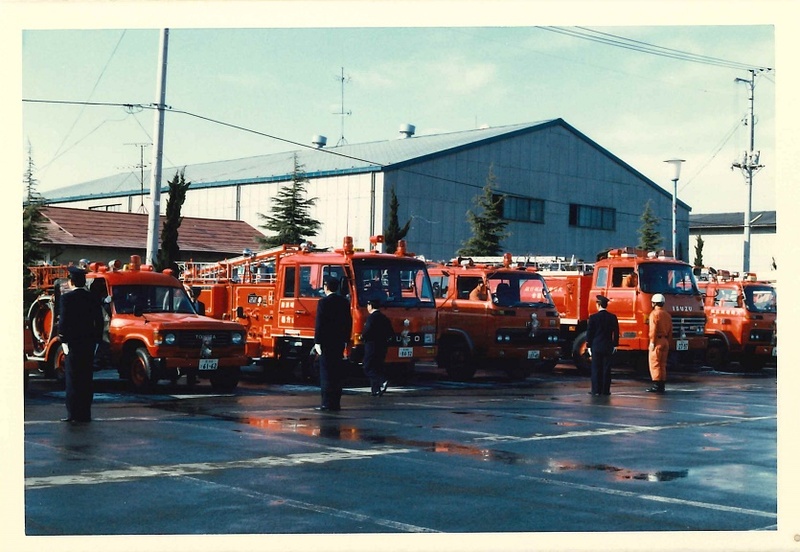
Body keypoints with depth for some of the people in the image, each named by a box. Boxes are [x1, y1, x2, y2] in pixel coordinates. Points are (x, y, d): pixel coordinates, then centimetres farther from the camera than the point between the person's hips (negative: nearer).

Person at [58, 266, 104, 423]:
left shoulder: (67, 298, -8)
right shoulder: (93, 298, 7)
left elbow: (64, 320, -13)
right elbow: (99, 321, 7)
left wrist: (63, 339, -5)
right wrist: (97, 339, 13)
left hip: (73, 341, -5)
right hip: (89, 343, 5)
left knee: (72, 379, -2)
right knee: (86, 379, 9)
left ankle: (73, 413, -4)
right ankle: (85, 413, 12)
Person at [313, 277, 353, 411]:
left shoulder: (324, 302, -10)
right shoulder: (344, 302, 8)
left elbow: (319, 323, -12)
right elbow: (349, 322, 11)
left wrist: (317, 342, -9)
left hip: (326, 341, -6)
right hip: (340, 342, 6)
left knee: (326, 372, -4)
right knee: (337, 372, 10)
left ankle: (327, 402, -8)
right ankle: (336, 402, 12)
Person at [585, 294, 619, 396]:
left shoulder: (593, 317, -8)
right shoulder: (613, 317, 0)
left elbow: (589, 333, -4)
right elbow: (616, 333, 5)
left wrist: (589, 346, 5)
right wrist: (615, 345, 14)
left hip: (596, 346, -2)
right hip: (608, 347, 2)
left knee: (596, 369, 1)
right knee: (606, 369, 5)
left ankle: (596, 390, -1)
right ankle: (605, 390, 7)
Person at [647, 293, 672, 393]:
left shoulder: (654, 314, -10)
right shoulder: (667, 315, 14)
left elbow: (653, 329, -16)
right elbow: (670, 331, 14)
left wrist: (652, 342, -14)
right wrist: (667, 341, 18)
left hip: (657, 341, -8)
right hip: (665, 341, 8)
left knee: (654, 363, -6)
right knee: (662, 364, 11)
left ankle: (656, 385, -10)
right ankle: (662, 385, 12)